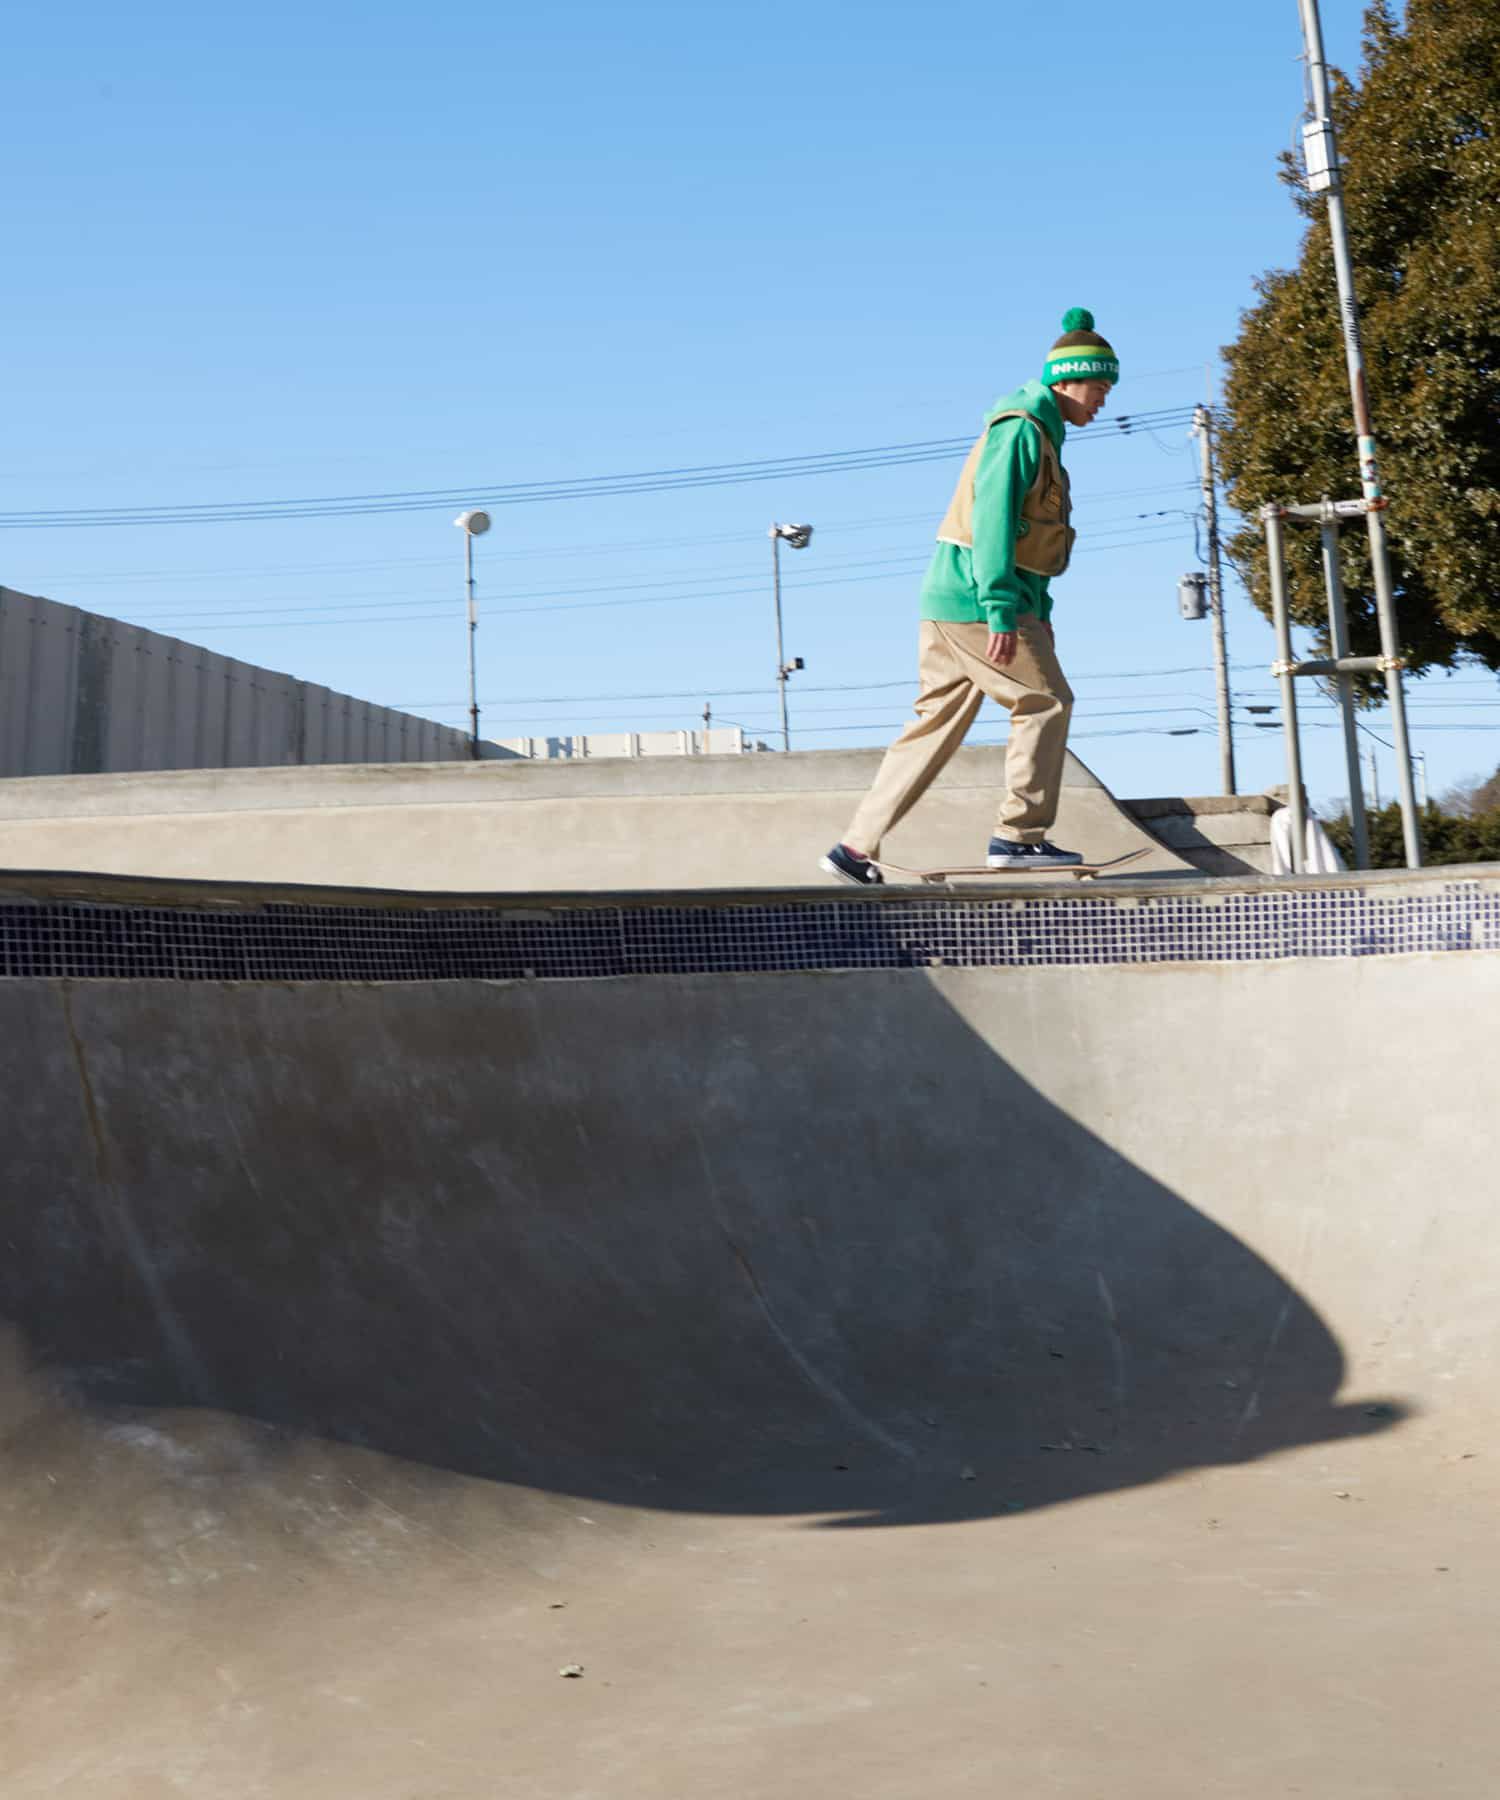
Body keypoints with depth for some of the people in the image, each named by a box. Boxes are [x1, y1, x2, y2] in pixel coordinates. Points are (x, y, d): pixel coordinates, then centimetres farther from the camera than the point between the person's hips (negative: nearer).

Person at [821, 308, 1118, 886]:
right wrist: (1001, 610, -26)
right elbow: (994, 518, -20)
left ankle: (857, 848, 8)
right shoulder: (1021, 428, -10)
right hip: (975, 599, -10)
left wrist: (1036, 613, 25)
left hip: (951, 600, 10)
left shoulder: (1038, 432, 23)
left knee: (936, 724, 8)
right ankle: (1018, 836, 0)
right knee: (1045, 702, -4)